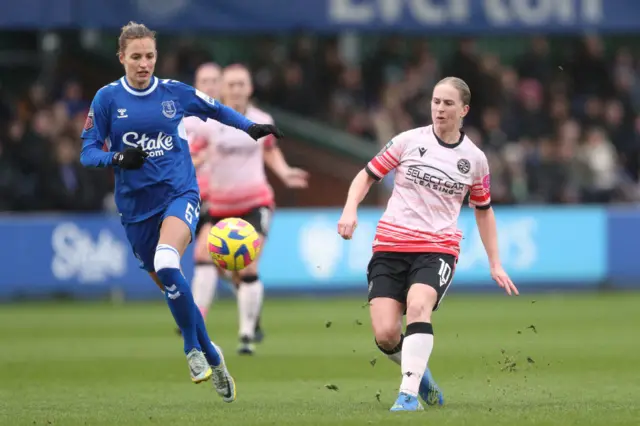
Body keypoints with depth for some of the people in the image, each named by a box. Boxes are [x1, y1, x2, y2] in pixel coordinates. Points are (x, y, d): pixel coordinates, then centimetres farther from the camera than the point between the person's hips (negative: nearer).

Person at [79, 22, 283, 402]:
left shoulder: (175, 92, 1)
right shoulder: (108, 98, -1)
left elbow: (217, 110, 18)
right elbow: (88, 152, -2)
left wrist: (250, 128, 2)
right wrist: (117, 159, -21)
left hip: (179, 193, -2)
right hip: (136, 206, 2)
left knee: (166, 263, -31)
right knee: (168, 285, 8)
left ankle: (194, 346, -15)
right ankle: (211, 357, 28)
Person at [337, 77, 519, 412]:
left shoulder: (474, 159, 7)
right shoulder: (409, 141, 2)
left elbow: (483, 209, 20)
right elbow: (368, 174, 8)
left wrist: (495, 264, 18)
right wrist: (350, 209, -11)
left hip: (438, 249, -1)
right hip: (390, 245, 1)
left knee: (418, 306, -33)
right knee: (385, 335, -13)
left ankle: (408, 394, -32)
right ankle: (418, 372, 19)